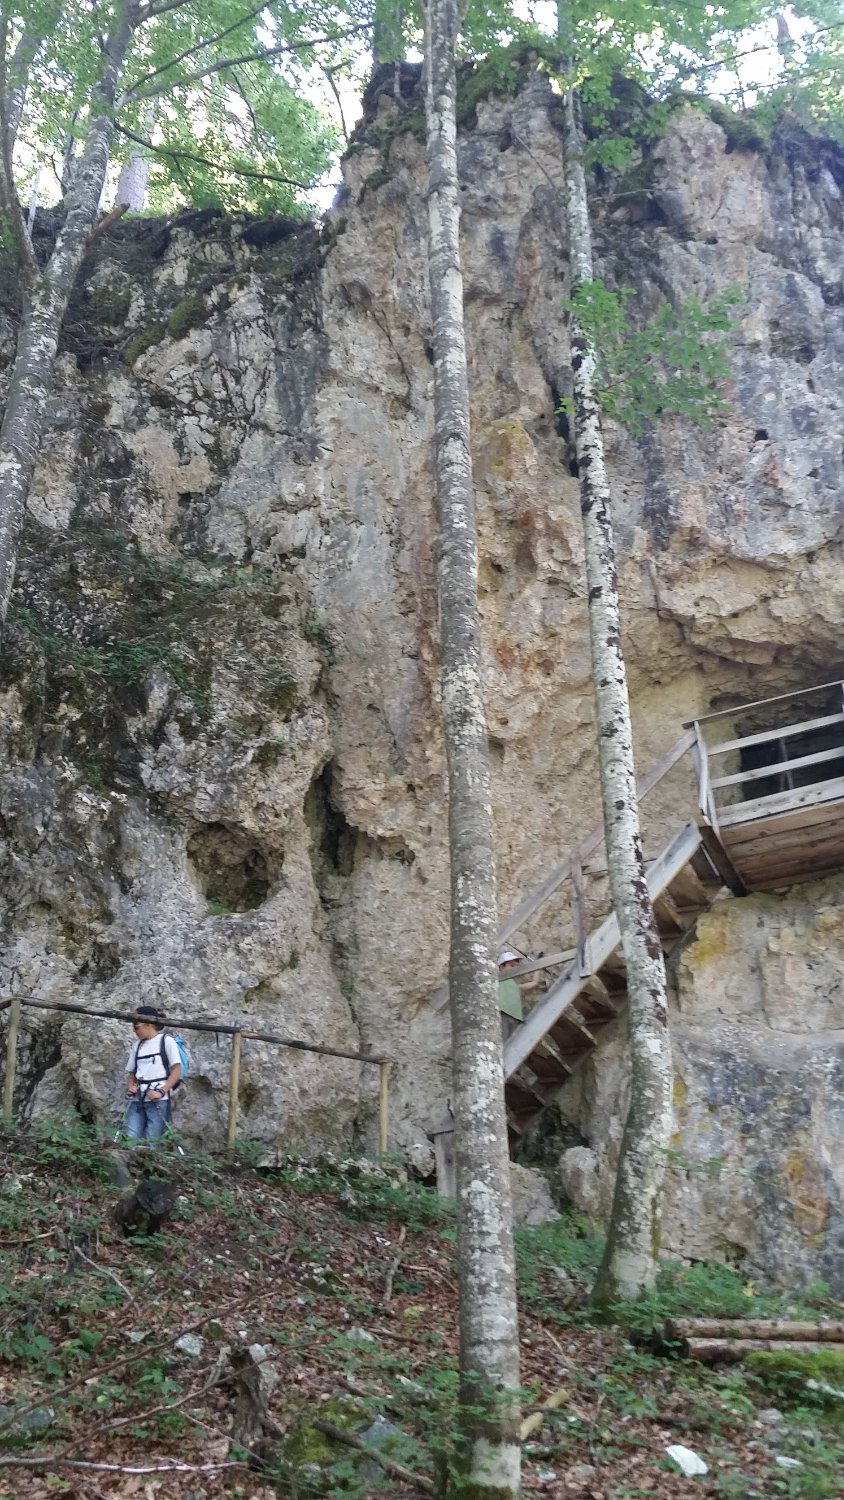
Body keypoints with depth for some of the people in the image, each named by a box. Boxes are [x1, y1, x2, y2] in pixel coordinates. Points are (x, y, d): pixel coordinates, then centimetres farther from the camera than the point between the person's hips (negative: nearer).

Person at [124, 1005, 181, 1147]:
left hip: (158, 1100, -5)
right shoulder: (138, 1045, 20)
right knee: (131, 1139, -5)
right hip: (137, 1100, 5)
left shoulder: (166, 1040, 4)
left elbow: (176, 1070, -2)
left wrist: (161, 1092, -13)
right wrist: (130, 1087, 1)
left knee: (151, 1142, -8)